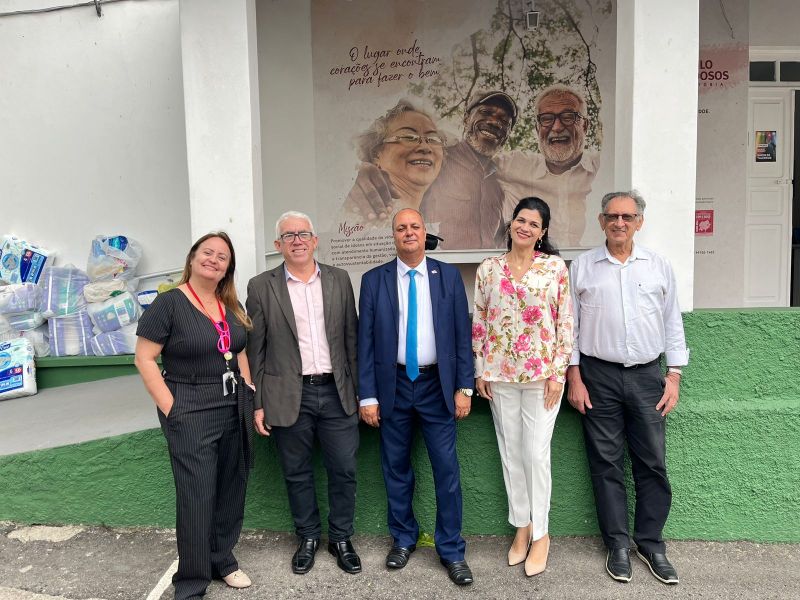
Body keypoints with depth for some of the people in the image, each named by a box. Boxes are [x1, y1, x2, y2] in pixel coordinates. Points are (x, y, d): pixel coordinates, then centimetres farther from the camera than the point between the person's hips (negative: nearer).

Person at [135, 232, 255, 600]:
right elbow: (144, 358, -11)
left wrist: (249, 392, 6)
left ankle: (222, 560, 35)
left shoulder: (231, 306, 7)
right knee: (196, 497, 2)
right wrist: (170, 408, -15)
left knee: (230, 491, 15)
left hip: (234, 411, 6)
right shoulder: (169, 303, -11)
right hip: (191, 414, -6)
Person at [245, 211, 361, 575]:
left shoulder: (339, 280, 5)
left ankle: (341, 539, 29)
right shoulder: (261, 287, -1)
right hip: (289, 396, -1)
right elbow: (255, 350, 1)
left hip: (336, 392, 2)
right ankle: (308, 538, 34)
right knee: (297, 473, 13)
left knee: (343, 471, 8)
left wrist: (358, 389, 5)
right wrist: (257, 404, -2)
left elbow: (352, 337, 7)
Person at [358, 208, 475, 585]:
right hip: (393, 385, 1)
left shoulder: (448, 275, 1)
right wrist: (367, 395, -4)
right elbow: (365, 341, 0)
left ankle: (451, 550, 19)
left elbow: (462, 333, 2)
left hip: (437, 384, 0)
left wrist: (464, 386, -2)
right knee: (396, 468, 13)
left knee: (447, 468, 2)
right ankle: (403, 539, 33)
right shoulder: (373, 280, 0)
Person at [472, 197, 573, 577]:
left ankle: (540, 533, 20)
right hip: (500, 374, 3)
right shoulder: (488, 268, 4)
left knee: (536, 452, 1)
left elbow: (565, 322, -3)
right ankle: (521, 527, 28)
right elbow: (479, 323, 6)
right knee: (510, 452, 11)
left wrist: (558, 373, -7)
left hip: (542, 373, -2)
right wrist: (480, 371, 3)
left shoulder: (555, 266, -2)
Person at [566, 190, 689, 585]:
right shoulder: (581, 267, 2)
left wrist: (674, 376, 3)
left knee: (653, 463, 6)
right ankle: (618, 544, 20)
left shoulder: (659, 267, 6)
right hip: (599, 376, -1)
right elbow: (569, 326, 2)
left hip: (648, 375, 2)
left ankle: (650, 543, 23)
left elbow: (673, 325, 9)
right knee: (606, 463, 6)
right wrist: (574, 378, -2)